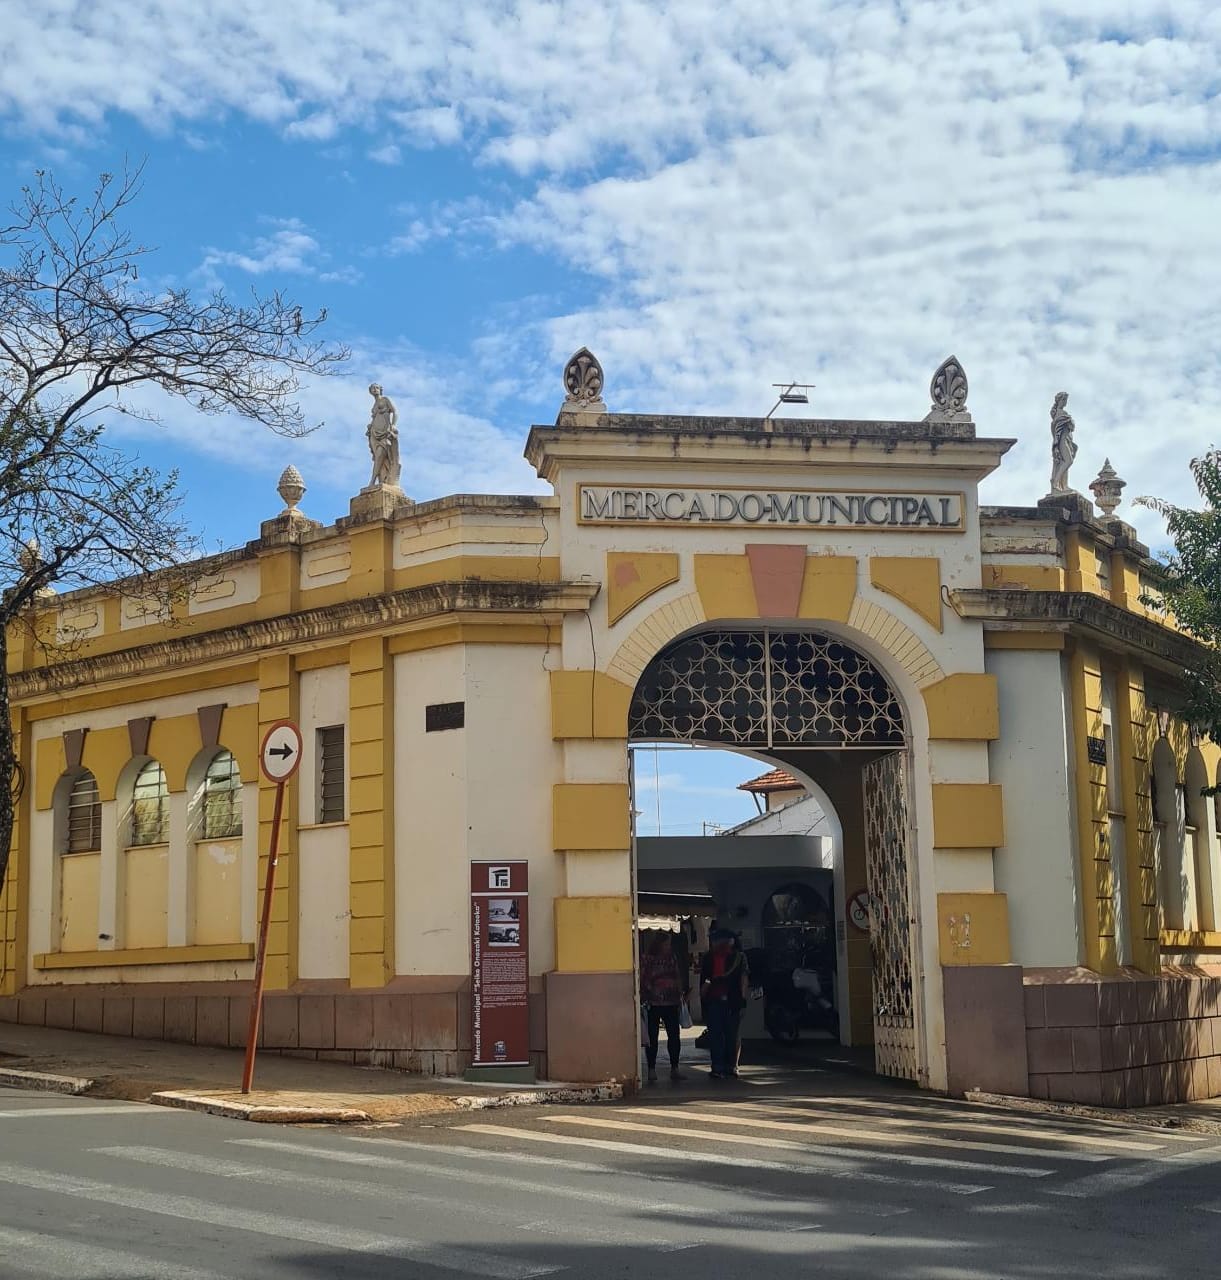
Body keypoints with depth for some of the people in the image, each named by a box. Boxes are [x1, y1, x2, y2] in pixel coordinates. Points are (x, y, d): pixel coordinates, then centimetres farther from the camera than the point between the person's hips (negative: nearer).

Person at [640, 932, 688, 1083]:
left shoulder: (673, 957, 11)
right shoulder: (646, 958, -4)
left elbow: (679, 978, 16)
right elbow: (642, 980, -5)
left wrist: (681, 996, 11)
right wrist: (643, 999, -9)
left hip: (671, 1003, 4)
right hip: (653, 1004, -4)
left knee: (674, 1035, 2)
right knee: (652, 1037, 1)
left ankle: (675, 1069, 11)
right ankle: (652, 1070, 7)